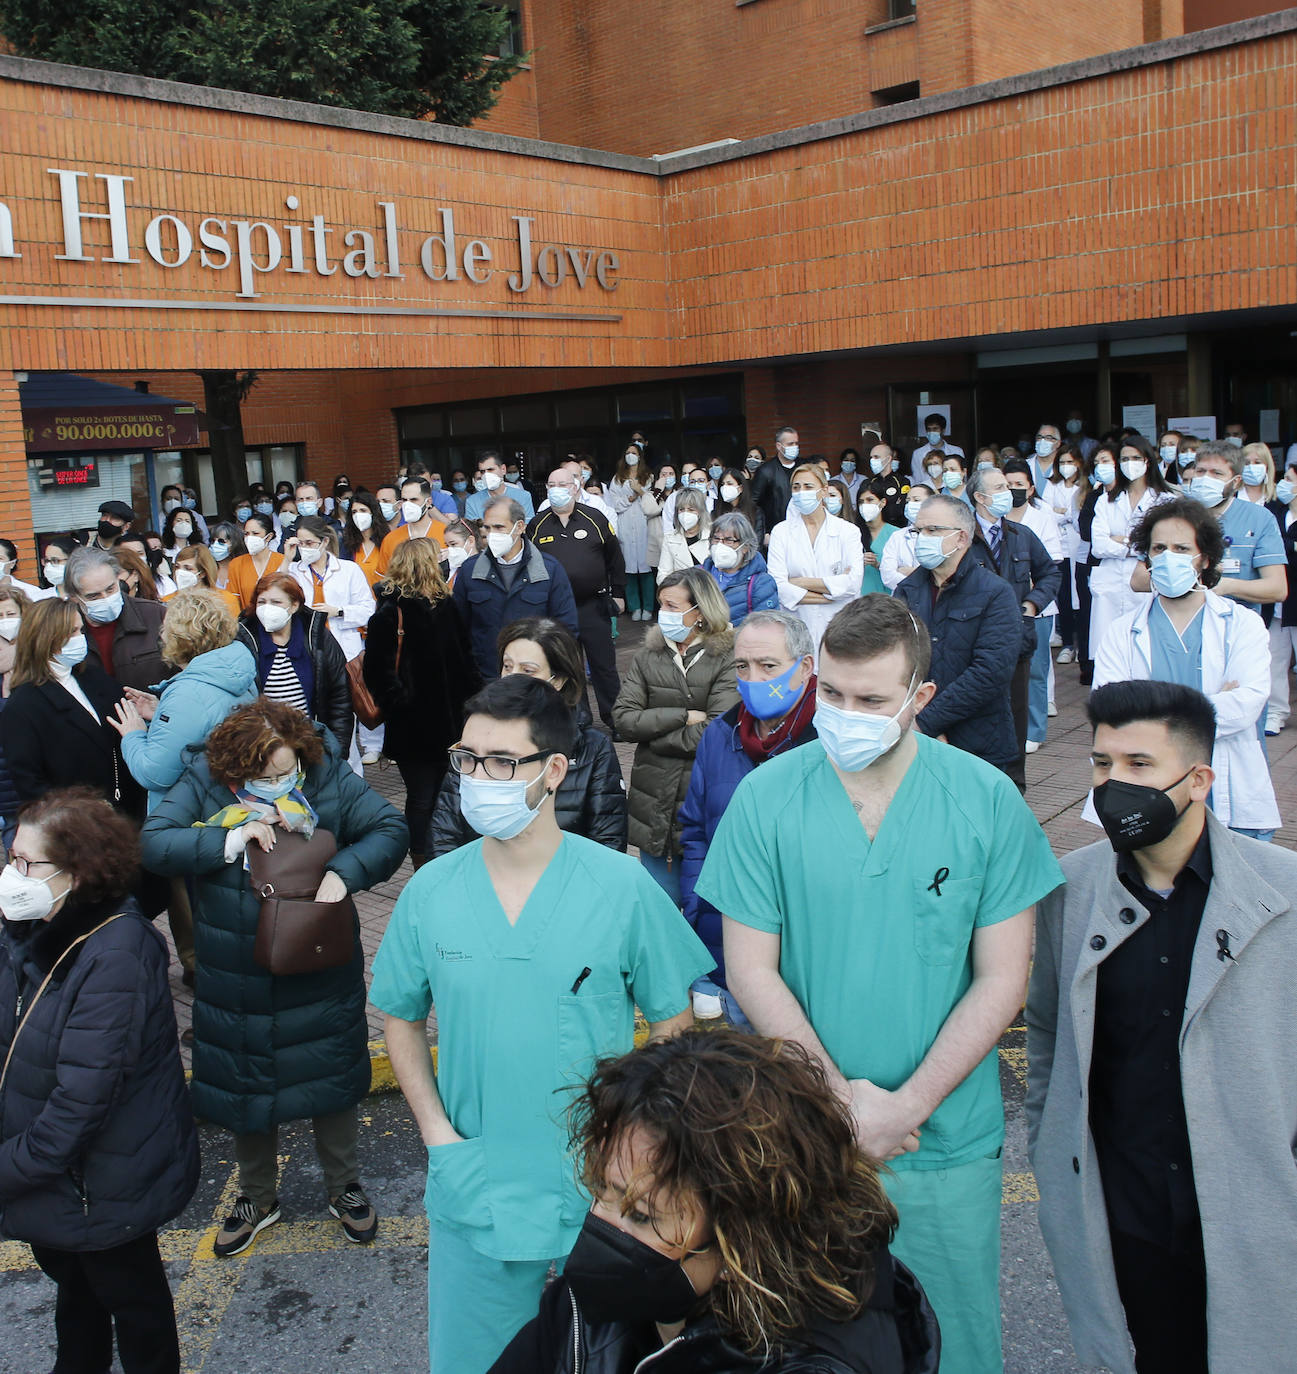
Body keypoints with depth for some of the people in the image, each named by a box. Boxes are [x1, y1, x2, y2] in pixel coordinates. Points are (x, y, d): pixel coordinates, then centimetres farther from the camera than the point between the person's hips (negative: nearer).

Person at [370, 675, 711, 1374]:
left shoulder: (623, 886, -12)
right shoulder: (430, 892, -5)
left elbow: (673, 1024, -3)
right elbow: (402, 1017, 8)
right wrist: (435, 1128, -3)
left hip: (600, 1193, -1)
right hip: (470, 1192, 2)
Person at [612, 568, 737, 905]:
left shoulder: (727, 658, -7)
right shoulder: (648, 655, 6)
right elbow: (623, 718, -3)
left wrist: (652, 731, -8)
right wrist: (684, 716, -12)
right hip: (654, 801, 4)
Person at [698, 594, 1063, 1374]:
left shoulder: (987, 800, -9)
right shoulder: (766, 797, -9)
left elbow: (1002, 979, -7)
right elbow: (751, 969, -6)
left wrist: (908, 1106, -13)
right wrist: (838, 1096, -14)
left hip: (947, 1140, 0)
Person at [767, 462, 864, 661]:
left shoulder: (848, 531, 7)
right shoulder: (781, 532, 7)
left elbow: (854, 583, -7)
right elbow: (777, 587, -6)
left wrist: (800, 583, -6)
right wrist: (831, 593, -9)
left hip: (838, 626, 0)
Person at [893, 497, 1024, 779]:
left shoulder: (997, 594, -5)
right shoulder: (907, 590, 7)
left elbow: (991, 672, -17)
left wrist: (926, 723, -19)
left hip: (979, 746, -3)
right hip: (910, 744, 3)